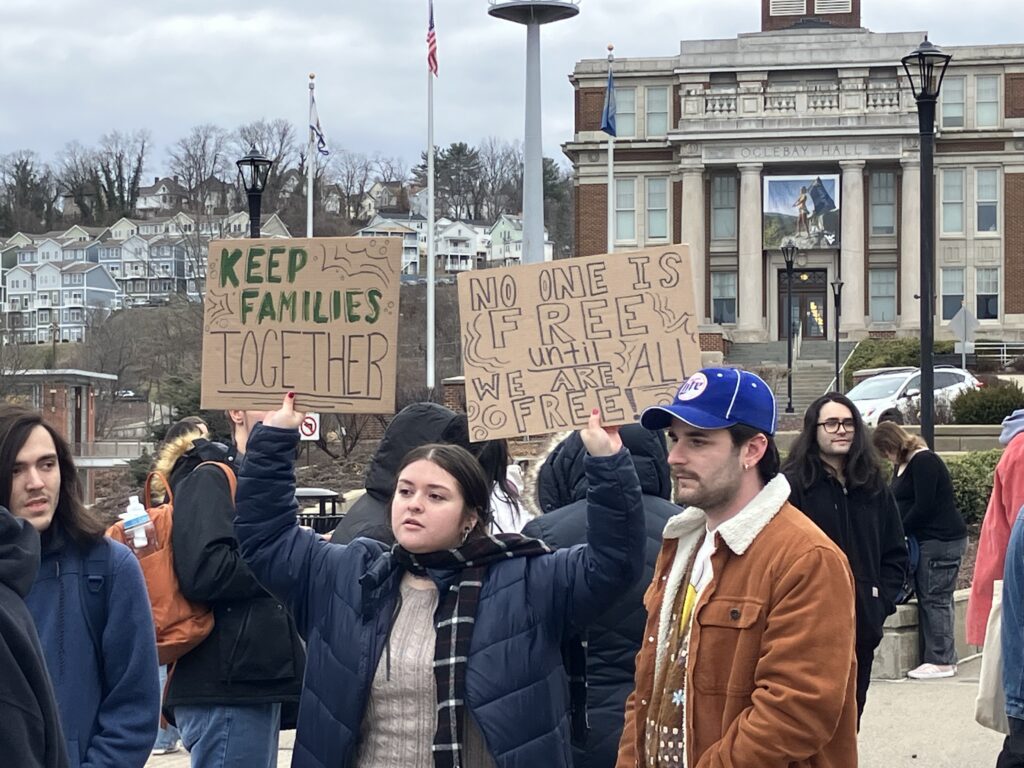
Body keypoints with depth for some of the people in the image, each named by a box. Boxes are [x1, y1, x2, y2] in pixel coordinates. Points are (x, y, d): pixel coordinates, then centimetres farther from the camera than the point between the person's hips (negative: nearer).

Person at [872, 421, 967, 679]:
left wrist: (899, 532, -10)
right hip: (925, 540, 10)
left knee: (935, 600, -9)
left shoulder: (924, 462, -14)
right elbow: (897, 504, 16)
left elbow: (924, 506, -18)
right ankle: (933, 657, 11)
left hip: (942, 540, -10)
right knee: (926, 599, 8)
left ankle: (941, 662, -7)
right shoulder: (902, 465, 16)